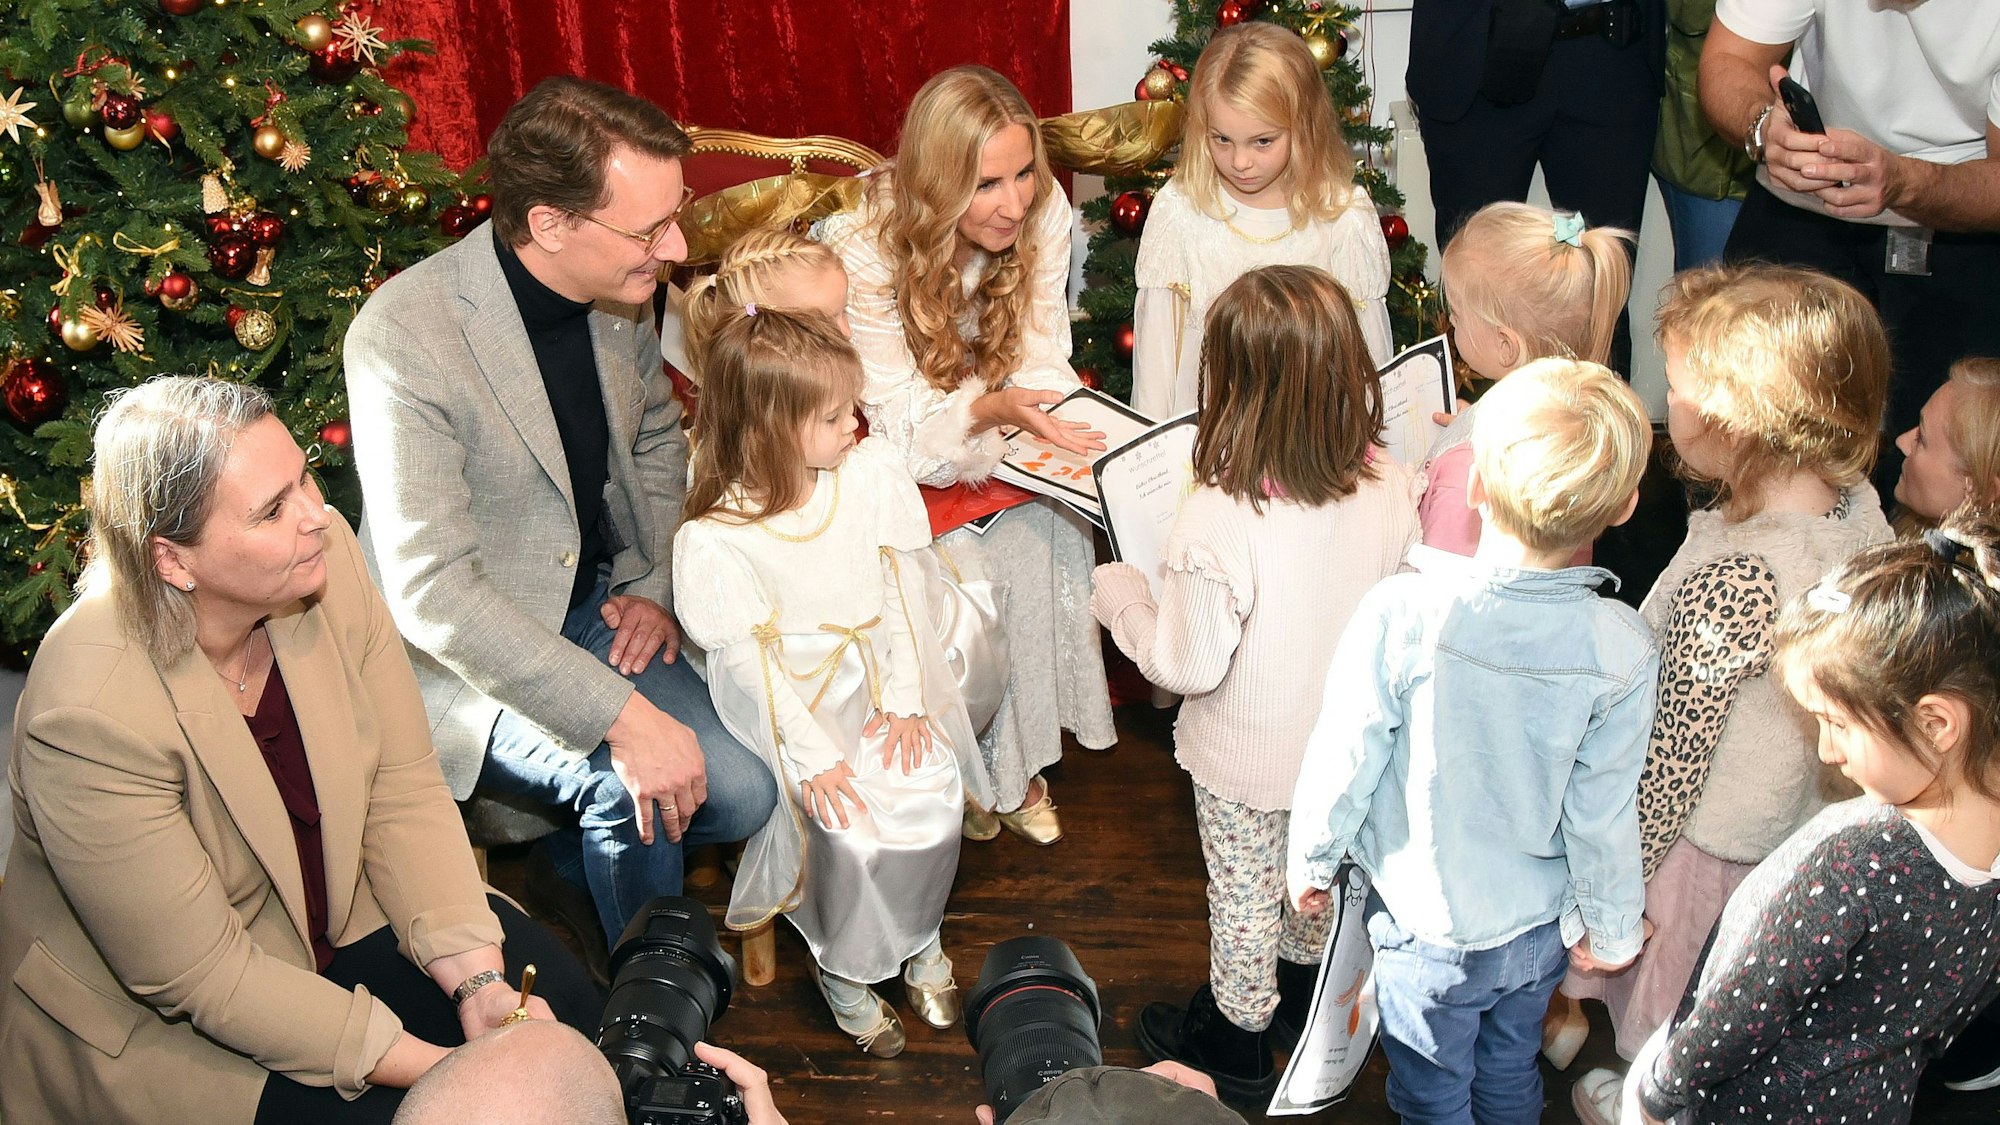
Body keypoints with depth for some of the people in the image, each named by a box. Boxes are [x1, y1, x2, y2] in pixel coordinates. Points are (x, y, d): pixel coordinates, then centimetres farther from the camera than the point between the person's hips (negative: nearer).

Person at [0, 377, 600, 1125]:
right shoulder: (91, 712, -33)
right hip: (157, 1025, -5)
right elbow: (200, 975, -25)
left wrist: (475, 978, -21)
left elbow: (404, 789, -10)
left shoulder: (326, 557, -17)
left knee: (566, 1008, -5)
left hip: (338, 911, 6)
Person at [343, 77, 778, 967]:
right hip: (467, 657, -6)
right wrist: (622, 716, -33)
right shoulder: (406, 334, -25)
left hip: (599, 607, 6)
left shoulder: (620, 294, -4)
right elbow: (431, 590, -28)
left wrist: (658, 585, 1)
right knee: (627, 784, -27)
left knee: (741, 795, -12)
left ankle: (572, 858, 18)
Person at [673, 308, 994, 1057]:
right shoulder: (716, 540, -20)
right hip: (790, 705, -4)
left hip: (877, 685, 4)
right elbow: (748, 658, -14)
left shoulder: (870, 475, -7)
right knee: (853, 823, -16)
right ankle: (843, 966, 15)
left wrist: (905, 701, -5)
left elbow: (898, 590, -1)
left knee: (933, 794, -11)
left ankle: (919, 937, 20)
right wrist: (813, 756, -15)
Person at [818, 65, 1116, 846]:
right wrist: (994, 407, -43)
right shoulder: (863, 247, -28)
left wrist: (1056, 429, -30)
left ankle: (1018, 760, 0)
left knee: (1047, 531, -20)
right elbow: (905, 420, -24)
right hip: (893, 455, -4)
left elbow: (1039, 361, -8)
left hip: (993, 441, 4)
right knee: (961, 570, -23)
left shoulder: (1043, 210, -17)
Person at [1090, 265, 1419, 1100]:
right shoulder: (1391, 490, -20)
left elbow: (1189, 666, -25)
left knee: (1243, 897, 20)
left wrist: (1117, 596, -9)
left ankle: (1237, 1033, 44)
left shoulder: (1219, 520, -36)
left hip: (1248, 761, -5)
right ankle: (1304, 992, 56)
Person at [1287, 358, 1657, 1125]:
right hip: (1539, 925, 2)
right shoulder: (1621, 650, -22)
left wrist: (1310, 861, 2)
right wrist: (1611, 929, 6)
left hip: (1426, 925, -2)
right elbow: (1601, 815, -13)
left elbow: (1343, 761, -18)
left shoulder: (1401, 614, -29)